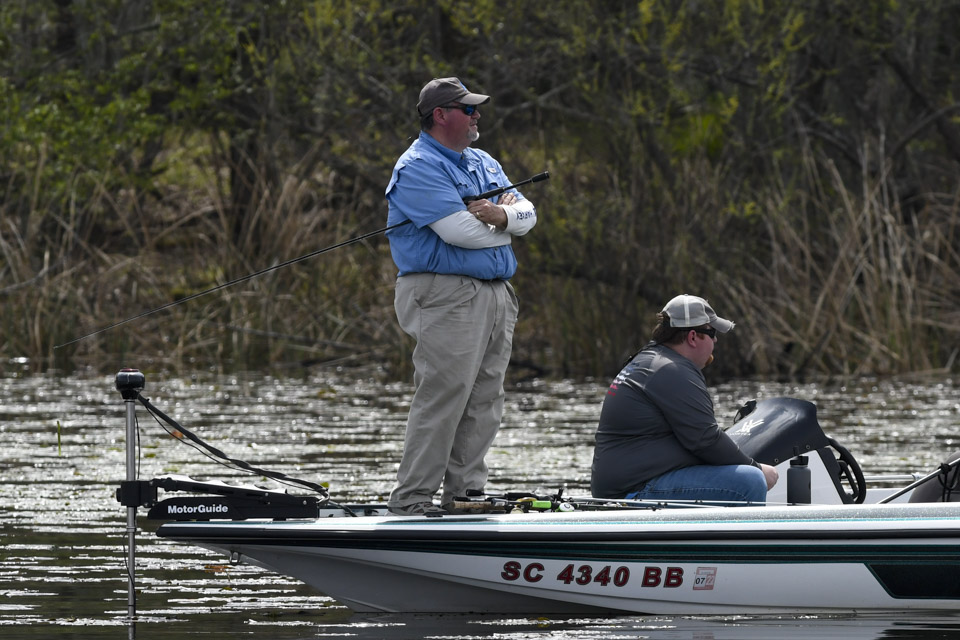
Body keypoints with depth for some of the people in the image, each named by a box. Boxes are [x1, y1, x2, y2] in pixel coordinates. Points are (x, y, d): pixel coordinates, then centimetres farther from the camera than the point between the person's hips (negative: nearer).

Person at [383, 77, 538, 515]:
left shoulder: (484, 164, 21)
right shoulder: (418, 168, -8)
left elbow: (527, 213, 11)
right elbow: (457, 229, -20)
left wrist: (502, 215, -13)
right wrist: (506, 225, -1)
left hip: (497, 295, 9)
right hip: (445, 295, -9)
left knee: (484, 404, 7)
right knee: (442, 398, -13)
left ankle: (465, 493, 12)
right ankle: (410, 500, -12)